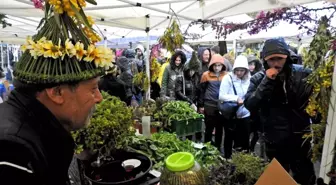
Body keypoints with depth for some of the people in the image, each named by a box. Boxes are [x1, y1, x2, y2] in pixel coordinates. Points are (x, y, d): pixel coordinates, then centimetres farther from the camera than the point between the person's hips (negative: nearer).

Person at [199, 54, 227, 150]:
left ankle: (218, 148, 28)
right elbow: (201, 90, 1)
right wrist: (201, 105, 0)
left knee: (219, 128, 13)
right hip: (209, 106, -2)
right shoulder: (206, 75, -3)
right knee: (209, 128, 5)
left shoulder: (226, 75, 2)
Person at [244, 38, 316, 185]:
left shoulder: (302, 74, -10)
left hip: (300, 138, 0)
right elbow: (250, 105, -20)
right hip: (274, 141, 1)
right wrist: (267, 81, -24)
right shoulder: (258, 78, -7)